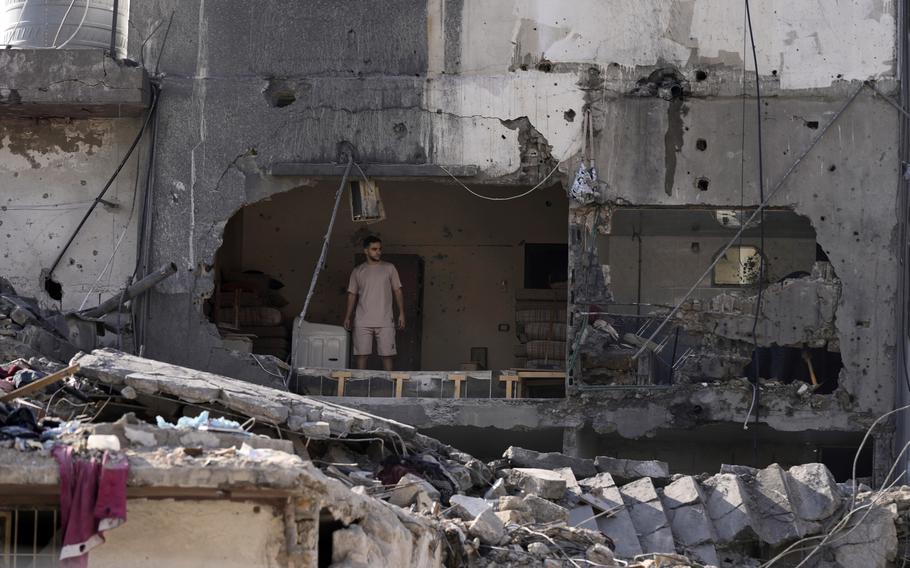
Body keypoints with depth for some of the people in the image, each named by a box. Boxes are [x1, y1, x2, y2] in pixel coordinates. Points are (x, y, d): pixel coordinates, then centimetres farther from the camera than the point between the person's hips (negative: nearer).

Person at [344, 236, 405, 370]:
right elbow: (352, 295, 11)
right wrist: (347, 318, 3)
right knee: (361, 354, -3)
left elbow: (397, 291, 8)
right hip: (362, 322, 0)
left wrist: (401, 313, -1)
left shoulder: (389, 268, 8)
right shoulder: (358, 271, 9)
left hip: (385, 321, 0)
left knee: (388, 354, -4)